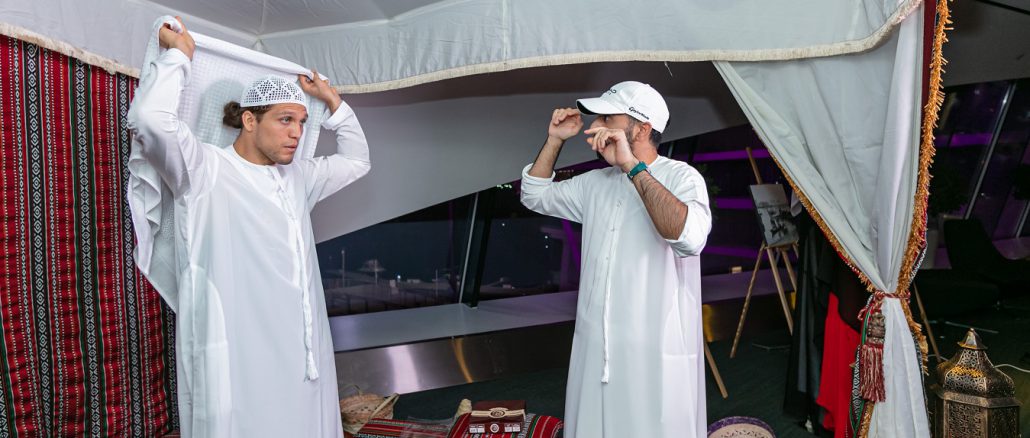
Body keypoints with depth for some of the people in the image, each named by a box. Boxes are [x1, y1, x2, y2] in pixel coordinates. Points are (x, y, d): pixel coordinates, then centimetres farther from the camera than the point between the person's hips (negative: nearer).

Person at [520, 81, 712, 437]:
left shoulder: (680, 176, -9)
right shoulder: (595, 183, 10)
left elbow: (689, 238, -29)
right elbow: (534, 196, 20)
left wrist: (632, 166, -28)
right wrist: (555, 140, 7)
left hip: (657, 356, -6)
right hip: (594, 350, 6)